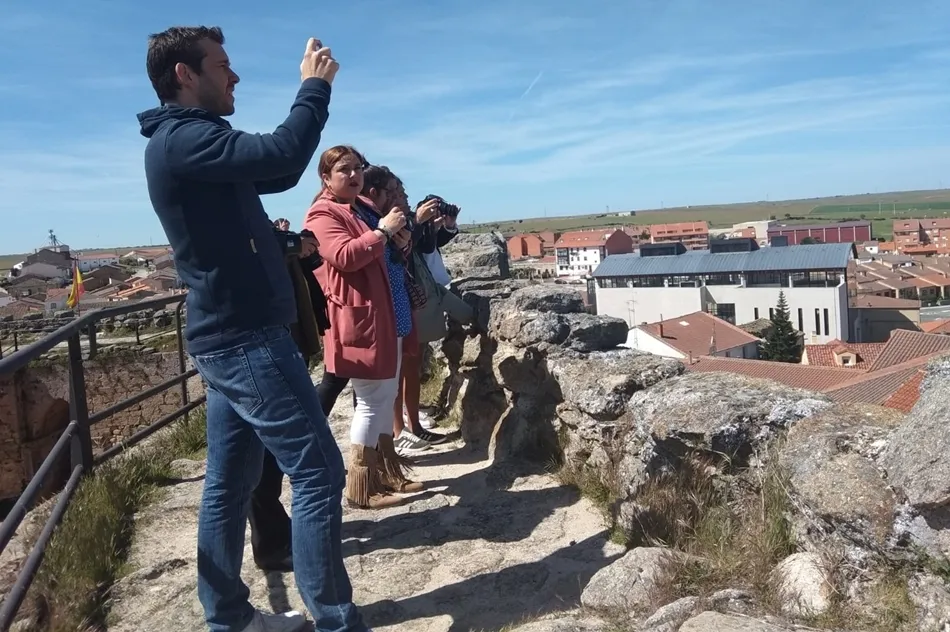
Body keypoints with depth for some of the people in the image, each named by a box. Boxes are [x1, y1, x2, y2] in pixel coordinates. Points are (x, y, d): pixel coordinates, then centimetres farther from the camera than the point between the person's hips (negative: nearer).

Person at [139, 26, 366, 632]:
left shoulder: (188, 142, 19)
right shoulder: (183, 139, -13)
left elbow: (278, 174, 23)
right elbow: (282, 153, -25)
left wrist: (312, 91, 16)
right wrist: (315, 85, -8)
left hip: (228, 338, 10)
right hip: (248, 338, -10)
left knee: (230, 482, 13)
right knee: (319, 473, -6)